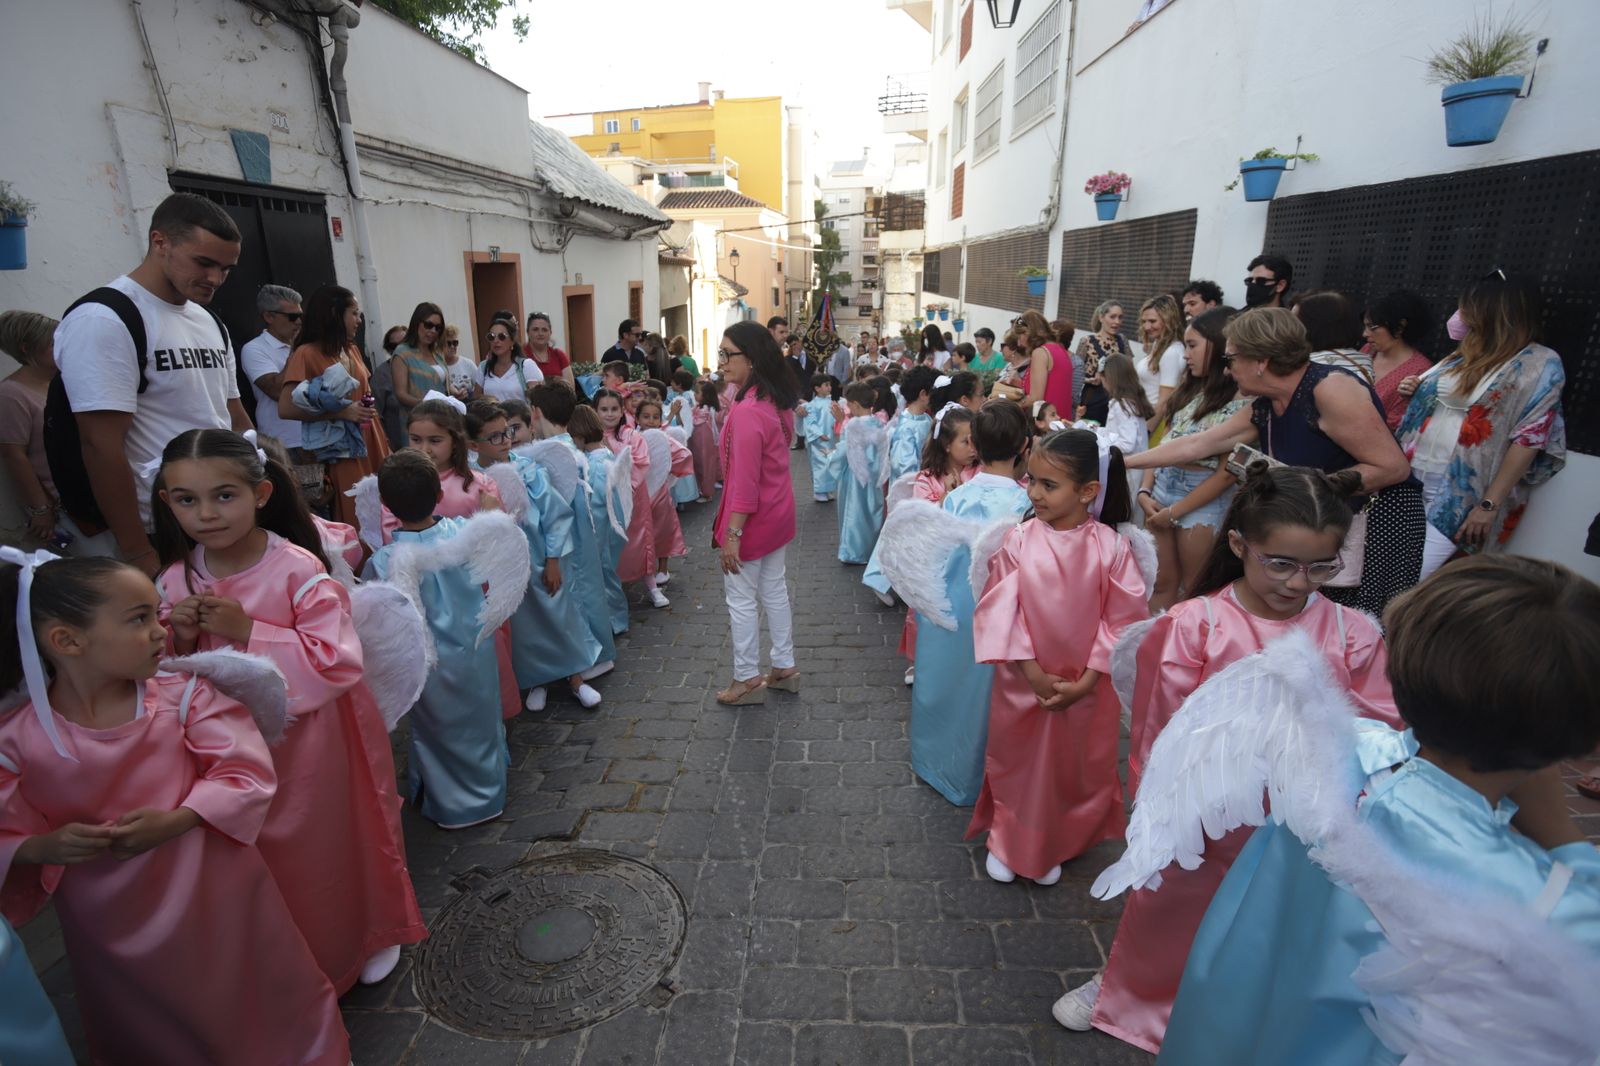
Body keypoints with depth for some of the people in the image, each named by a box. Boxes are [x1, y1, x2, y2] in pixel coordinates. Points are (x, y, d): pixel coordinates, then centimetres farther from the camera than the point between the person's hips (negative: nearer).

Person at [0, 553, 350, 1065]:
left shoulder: (183, 693, -15)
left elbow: (246, 773, -16)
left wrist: (175, 821, -28)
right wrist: (42, 847, -24)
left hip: (218, 904, 0)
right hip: (113, 928, 1)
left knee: (268, 1008, 19)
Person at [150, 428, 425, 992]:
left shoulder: (297, 567, -21)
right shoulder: (176, 579, -3)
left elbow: (336, 659, -25)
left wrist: (247, 631, -27)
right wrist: (181, 637, -13)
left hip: (308, 739, -5)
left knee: (331, 845, 12)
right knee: (262, 853, 20)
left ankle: (368, 934, 41)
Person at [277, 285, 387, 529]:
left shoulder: (352, 350, 12)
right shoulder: (306, 354, -8)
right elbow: (286, 408, -16)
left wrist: (384, 446, 17)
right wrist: (341, 412, -22)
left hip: (369, 445, 6)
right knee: (353, 523, -5)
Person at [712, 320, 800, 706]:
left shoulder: (746, 412, -25)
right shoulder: (777, 402, 3)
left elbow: (745, 482, -26)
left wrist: (732, 533, -22)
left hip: (752, 519, -9)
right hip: (778, 513, 9)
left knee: (741, 599, 6)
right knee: (774, 591, 19)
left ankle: (747, 679, 20)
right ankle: (785, 667, 32)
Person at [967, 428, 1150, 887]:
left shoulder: (1111, 547, -14)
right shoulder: (1018, 540, -13)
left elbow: (1121, 621, -9)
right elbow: (1002, 611, -11)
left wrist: (1085, 681, -13)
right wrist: (1035, 673, -14)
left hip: (1086, 688, 0)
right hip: (1024, 682, 0)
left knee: (1074, 770, 18)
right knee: (1014, 763, 18)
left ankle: (1054, 847, 43)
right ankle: (1006, 841, 42)